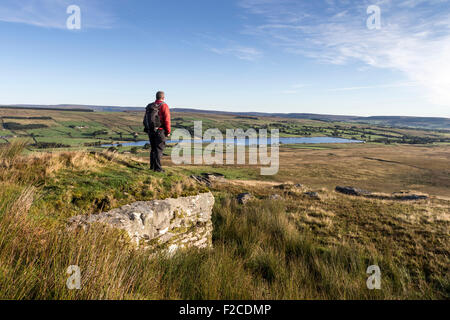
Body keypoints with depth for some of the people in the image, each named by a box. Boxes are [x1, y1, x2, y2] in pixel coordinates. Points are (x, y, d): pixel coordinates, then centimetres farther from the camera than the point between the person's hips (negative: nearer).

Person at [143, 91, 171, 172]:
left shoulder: (150, 106, 11)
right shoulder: (164, 106, -8)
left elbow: (145, 119, 12)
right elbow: (167, 120, -15)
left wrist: (147, 129, 18)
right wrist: (168, 131, -9)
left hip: (150, 131, 6)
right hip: (160, 131, -6)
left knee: (153, 149, 16)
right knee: (159, 149, -2)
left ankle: (152, 166, 21)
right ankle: (157, 168, -3)